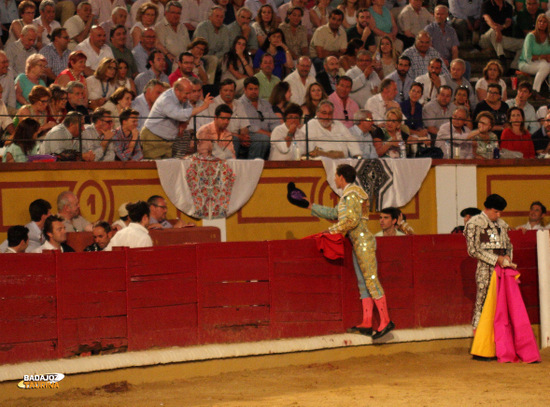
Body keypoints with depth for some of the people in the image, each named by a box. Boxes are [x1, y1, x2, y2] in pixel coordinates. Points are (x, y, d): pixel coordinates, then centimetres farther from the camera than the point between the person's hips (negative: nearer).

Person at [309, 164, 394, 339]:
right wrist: (311, 206, 35)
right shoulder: (348, 195, 20)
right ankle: (367, 323, 4)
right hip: (358, 244, 10)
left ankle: (385, 321, -16)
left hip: (363, 242, -10)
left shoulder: (352, 194, -11)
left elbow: (351, 220, -20)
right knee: (363, 282, 6)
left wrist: (332, 231, -11)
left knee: (371, 280, -13)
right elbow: (334, 213, 29)